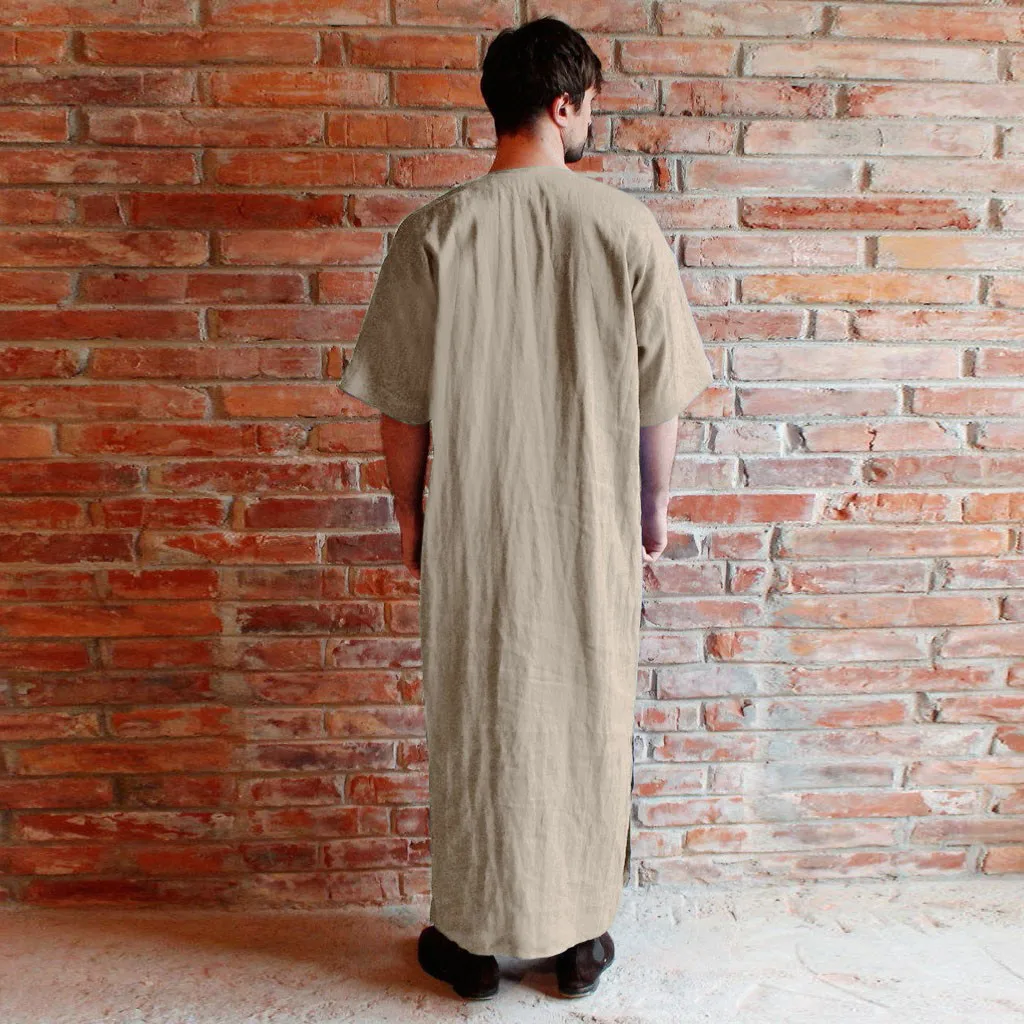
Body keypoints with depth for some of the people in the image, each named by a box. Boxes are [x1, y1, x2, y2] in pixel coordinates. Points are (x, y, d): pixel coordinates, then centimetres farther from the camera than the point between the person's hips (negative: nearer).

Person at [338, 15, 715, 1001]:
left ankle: (472, 939, 31)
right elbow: (660, 398, -2)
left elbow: (401, 405, -5)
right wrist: (652, 505, 12)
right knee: (588, 725, 15)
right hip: (595, 530, 1)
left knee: (476, 728, 14)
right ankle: (580, 938, 33)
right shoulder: (626, 225, -5)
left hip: (471, 531, 0)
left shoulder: (434, 231, -6)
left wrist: (409, 513, 9)